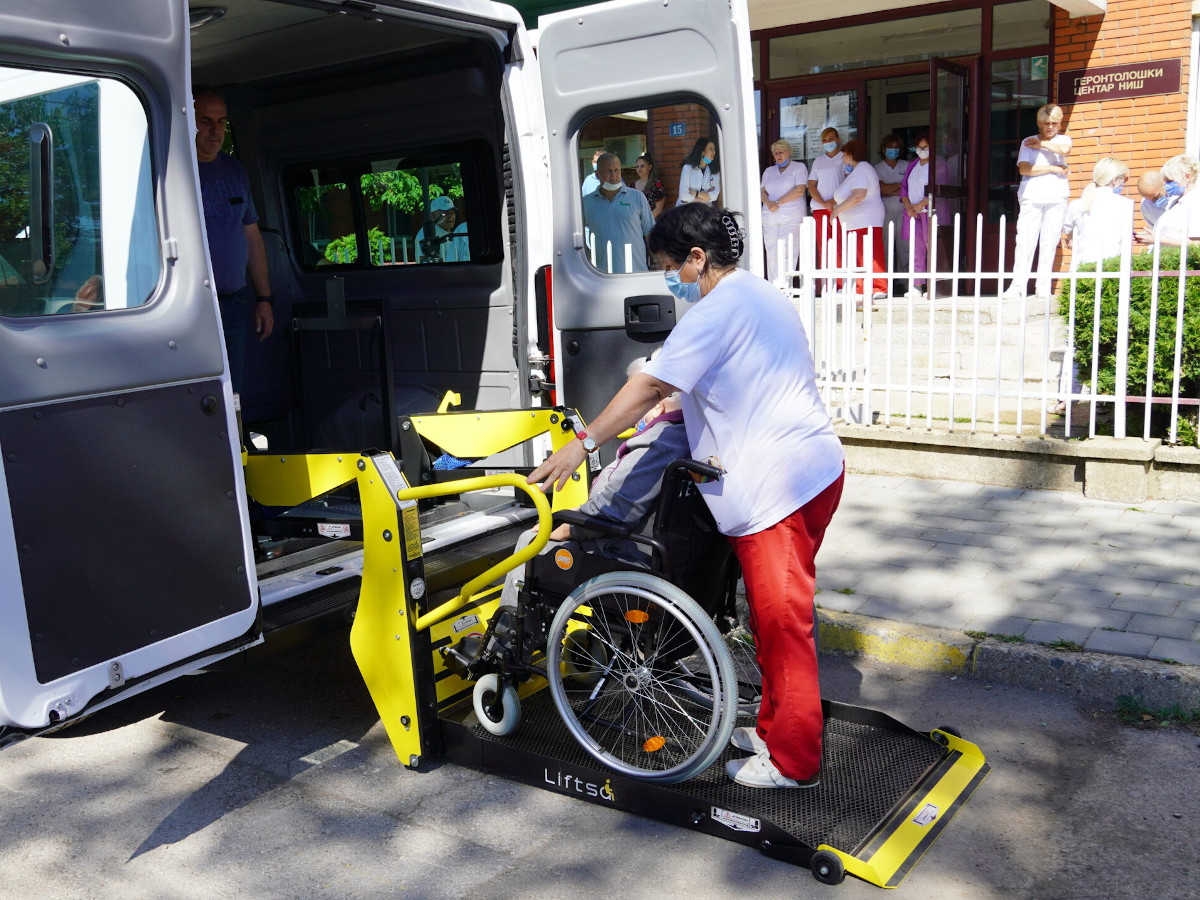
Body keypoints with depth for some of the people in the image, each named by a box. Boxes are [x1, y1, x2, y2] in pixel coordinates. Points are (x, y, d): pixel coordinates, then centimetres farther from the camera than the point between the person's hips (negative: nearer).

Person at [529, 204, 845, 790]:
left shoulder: (718, 310, -15)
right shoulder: (764, 295, 16)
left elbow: (650, 384, -21)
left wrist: (584, 443, -19)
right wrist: (678, 407, 23)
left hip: (776, 485, -10)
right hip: (815, 468, 10)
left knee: (780, 621, 0)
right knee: (776, 614, 20)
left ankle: (793, 761, 12)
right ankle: (775, 727, 33)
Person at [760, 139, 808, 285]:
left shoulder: (799, 167, 6)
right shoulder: (769, 171, 22)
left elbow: (800, 190, -7)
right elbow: (762, 191, 13)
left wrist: (779, 202, -10)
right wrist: (769, 203, -9)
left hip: (791, 218, -5)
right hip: (770, 218, 5)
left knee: (787, 256, -12)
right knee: (771, 255, -1)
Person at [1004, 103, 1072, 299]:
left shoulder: (1063, 140, 15)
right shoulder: (1028, 142, 12)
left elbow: (1065, 151, -10)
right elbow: (1024, 169, -4)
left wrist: (1041, 144, 0)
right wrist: (1053, 168, -4)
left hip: (1057, 198, 1)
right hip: (1031, 197, -1)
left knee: (1049, 242, -1)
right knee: (1025, 241, -9)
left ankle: (1043, 286, 2)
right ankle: (1018, 285, -9)